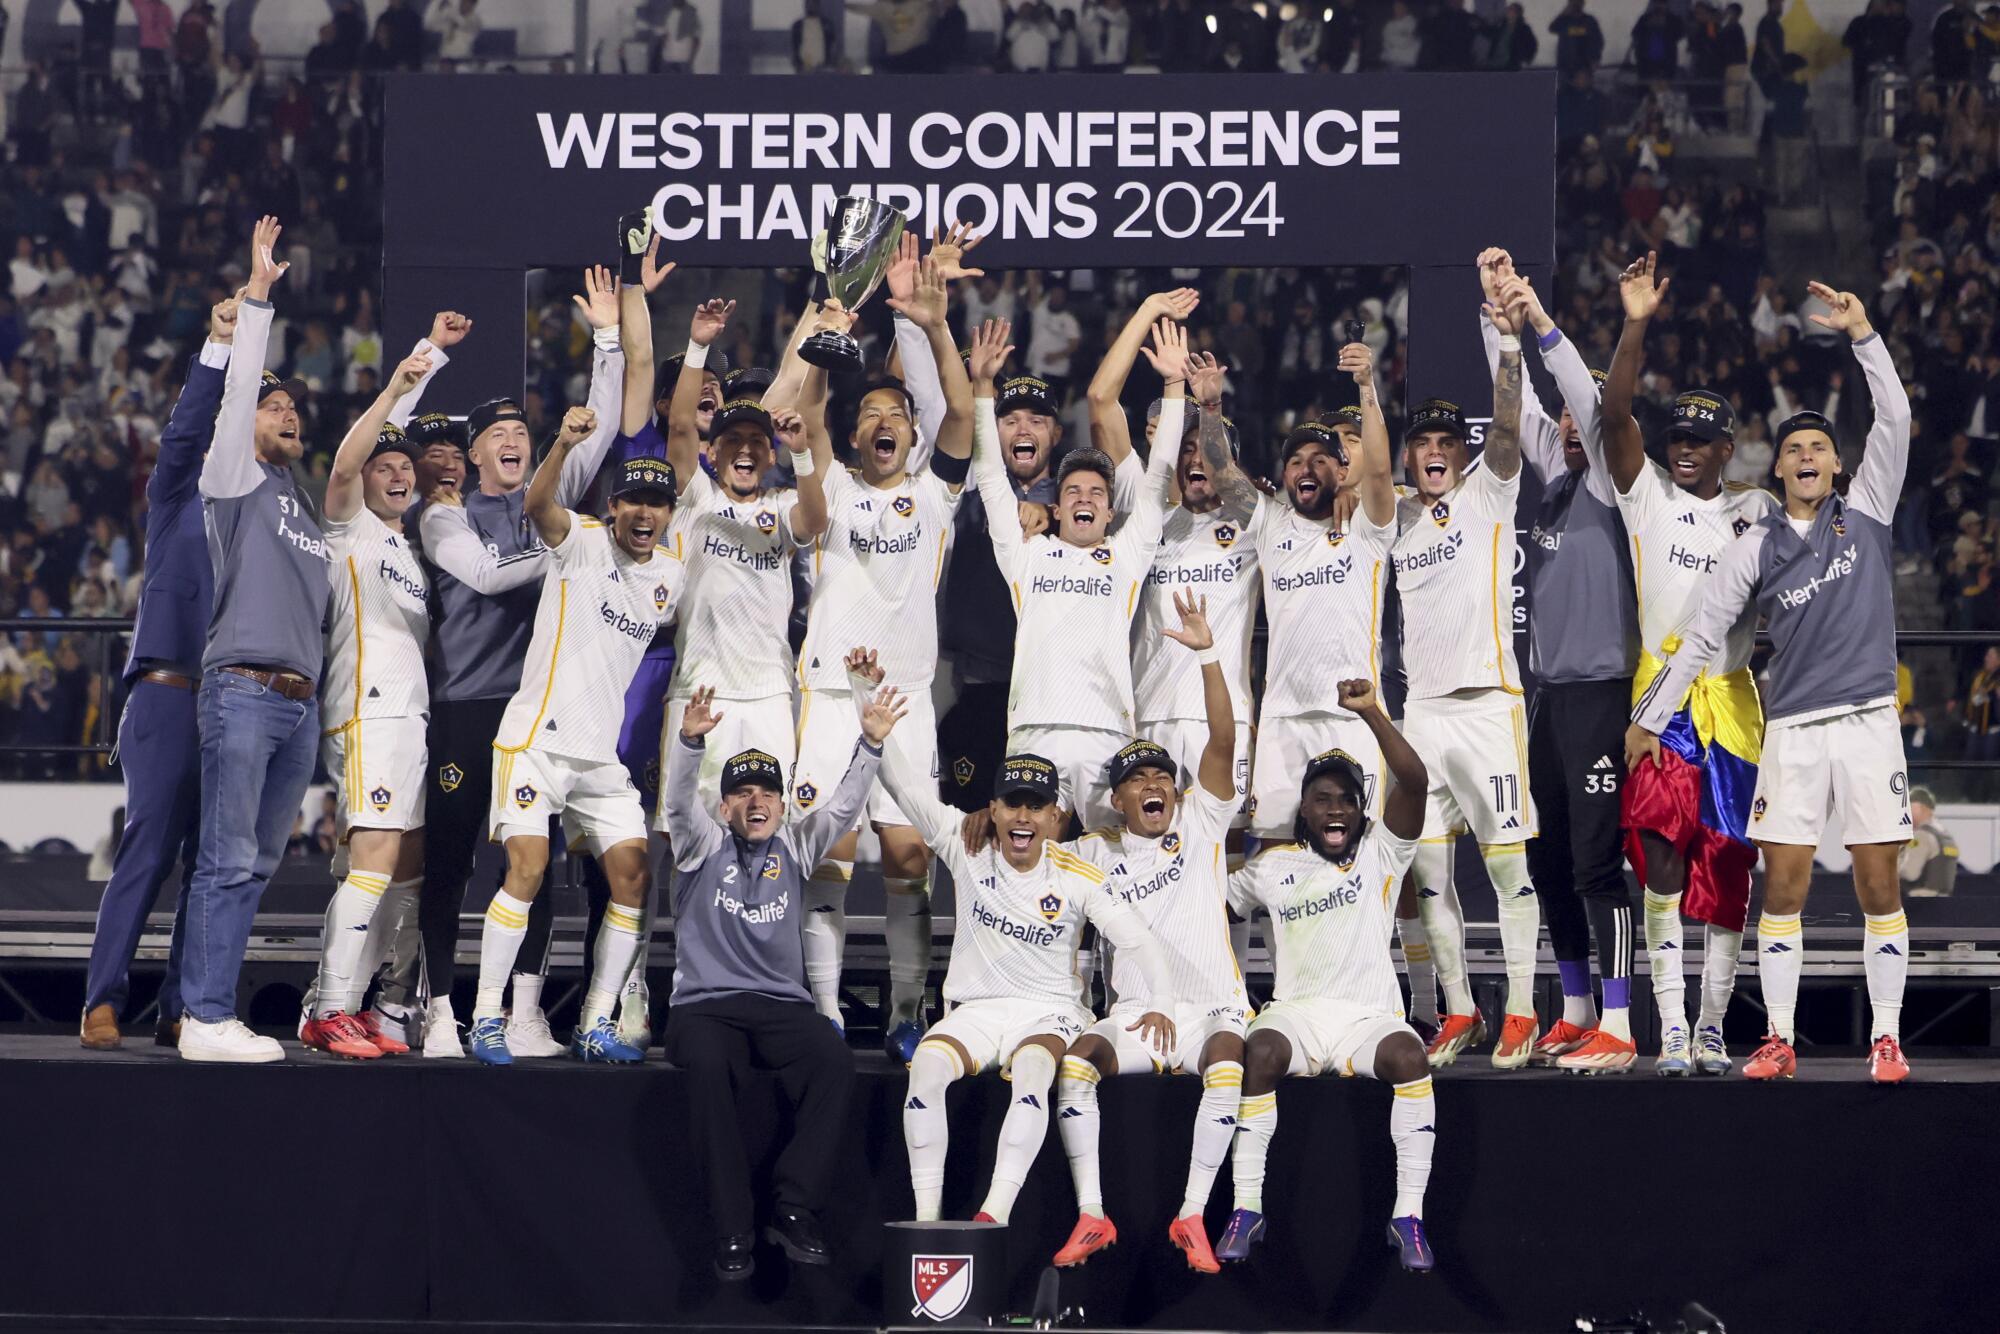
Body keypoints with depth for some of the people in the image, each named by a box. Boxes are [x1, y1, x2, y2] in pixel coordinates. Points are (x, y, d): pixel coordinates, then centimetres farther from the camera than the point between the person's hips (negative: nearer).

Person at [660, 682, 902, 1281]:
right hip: (705, 1005, -2)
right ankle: (732, 1228, -32)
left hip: (782, 1005, 2)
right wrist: (690, 741, -28)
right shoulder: (704, 844, 10)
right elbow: (678, 801, -9)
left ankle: (795, 1210, -25)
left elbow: (845, 803, 4)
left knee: (833, 1059, -29)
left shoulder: (795, 846, 17)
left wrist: (872, 742, -13)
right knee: (708, 1065, -35)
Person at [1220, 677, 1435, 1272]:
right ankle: (1246, 1210, -24)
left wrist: (1371, 713, -23)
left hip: (1369, 1015, -1)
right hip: (1295, 1010, 1)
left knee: (1408, 1055, -34)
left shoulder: (1381, 852, 4)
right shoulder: (1273, 866, 12)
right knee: (1260, 1051, -33)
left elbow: (1414, 780, -12)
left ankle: (1409, 1216, -26)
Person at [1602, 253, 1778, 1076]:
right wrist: (1636, 326, -19)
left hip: (1730, 699, 3)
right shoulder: (1647, 494, 5)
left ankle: (1711, 1029, 13)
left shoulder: (1758, 512, 12)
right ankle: (1670, 1030, -14)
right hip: (1657, 694, -3)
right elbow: (1614, 414, -9)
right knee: (1661, 851, -15)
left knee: (1725, 866, 4)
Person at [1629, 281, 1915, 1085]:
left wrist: (1862, 336, -10)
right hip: (1792, 730, 1)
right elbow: (1701, 636, 9)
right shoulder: (1756, 548, 6)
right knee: (1783, 885, -2)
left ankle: (1887, 1038, 4)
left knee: (1878, 884, -1)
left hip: (1868, 719, -1)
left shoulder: (1865, 515, 6)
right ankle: (1779, 1039, 4)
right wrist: (1650, 718, 9)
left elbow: (1894, 421, -3)